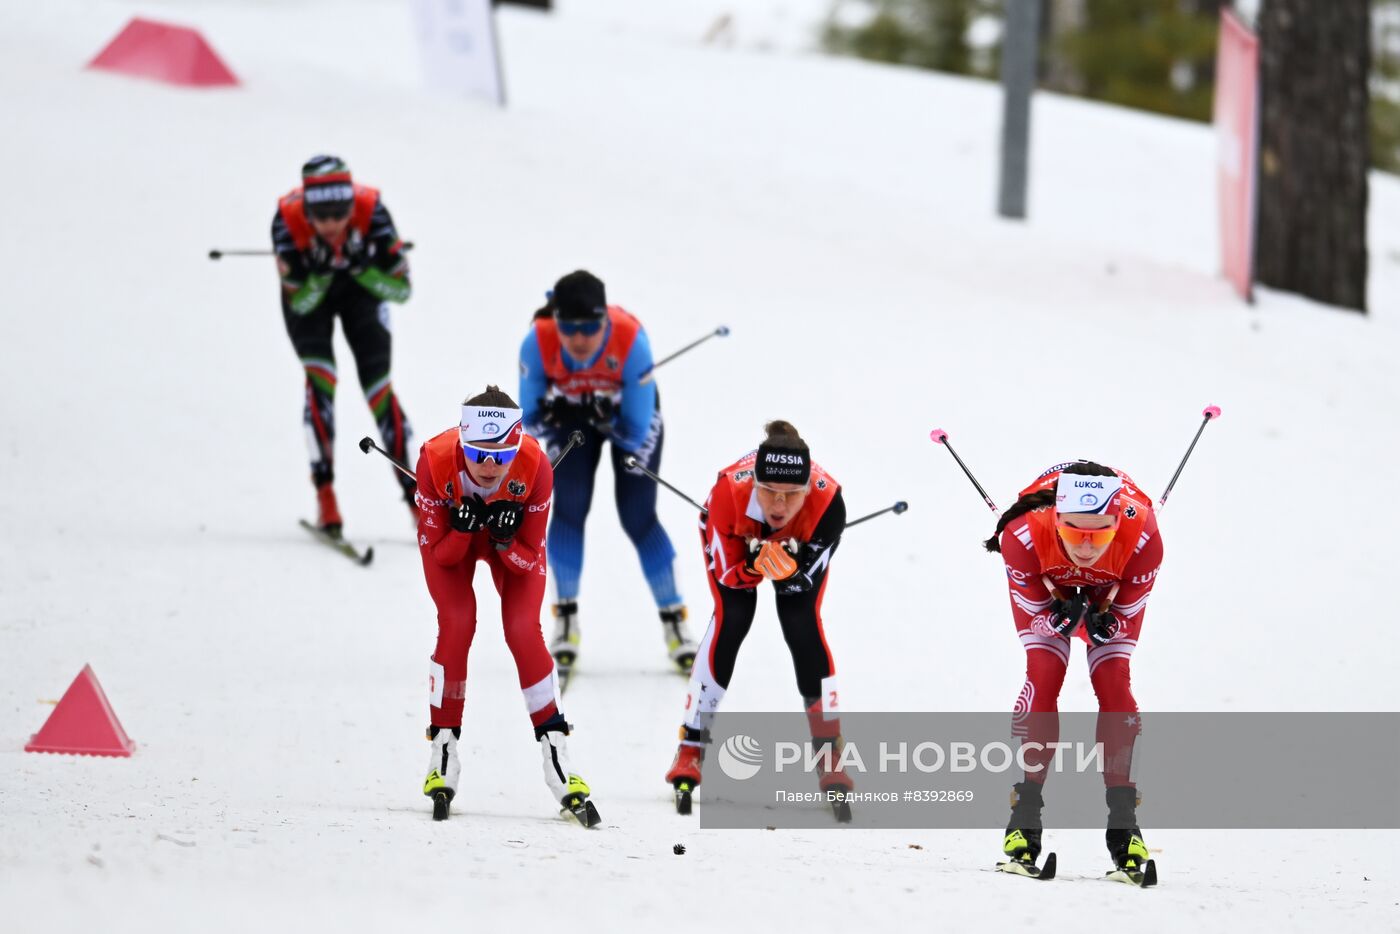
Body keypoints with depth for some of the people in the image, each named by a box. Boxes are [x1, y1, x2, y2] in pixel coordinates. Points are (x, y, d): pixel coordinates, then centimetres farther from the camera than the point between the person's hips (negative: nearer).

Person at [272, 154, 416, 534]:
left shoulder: (370, 210, -34)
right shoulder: (288, 219, -35)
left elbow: (401, 288, -25)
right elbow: (299, 302, -26)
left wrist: (360, 268, -40)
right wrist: (320, 274, -44)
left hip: (361, 286, 1)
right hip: (308, 291, -1)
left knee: (378, 385, -6)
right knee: (320, 378, -20)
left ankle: (415, 498, 1)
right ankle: (325, 496, -16)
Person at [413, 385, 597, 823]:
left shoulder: (535, 467, -34)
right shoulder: (436, 460, -35)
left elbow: (530, 558, -21)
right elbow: (438, 553, -22)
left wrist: (505, 542, -42)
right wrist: (463, 530, -42)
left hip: (514, 540, 0)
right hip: (449, 536, 0)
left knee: (523, 631, -15)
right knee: (457, 624, -19)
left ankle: (555, 751, -5)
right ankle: (444, 750, -7)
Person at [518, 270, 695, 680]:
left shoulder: (631, 341, -38)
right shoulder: (538, 344, -33)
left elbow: (637, 431, -29)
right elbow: (530, 418, -21)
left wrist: (606, 422, -46)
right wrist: (553, 416, -41)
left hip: (628, 415, -1)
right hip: (571, 414, 1)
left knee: (638, 517, -7)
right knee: (569, 507, -14)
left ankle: (674, 620, 6)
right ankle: (566, 620, -2)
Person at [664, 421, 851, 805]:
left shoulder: (827, 500, -41)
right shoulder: (729, 492, -43)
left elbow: (806, 578, -26)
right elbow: (726, 571, -28)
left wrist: (787, 570, -48)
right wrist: (757, 566, -49)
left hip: (801, 546, 0)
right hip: (734, 542, 0)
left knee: (803, 627, -13)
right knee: (731, 619, -15)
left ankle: (830, 755, -3)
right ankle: (690, 749, -8)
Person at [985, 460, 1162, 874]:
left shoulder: (1142, 538, -40)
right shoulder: (1025, 534, -41)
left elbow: (1126, 615, -22)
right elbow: (1035, 608, -24)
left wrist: (1103, 624, -43)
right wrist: (1062, 617, -45)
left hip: (1114, 590, 0)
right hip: (1045, 586, 0)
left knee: (1113, 681, -13)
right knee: (1043, 677, -17)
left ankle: (1123, 820, -7)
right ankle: (1027, 810, -11)